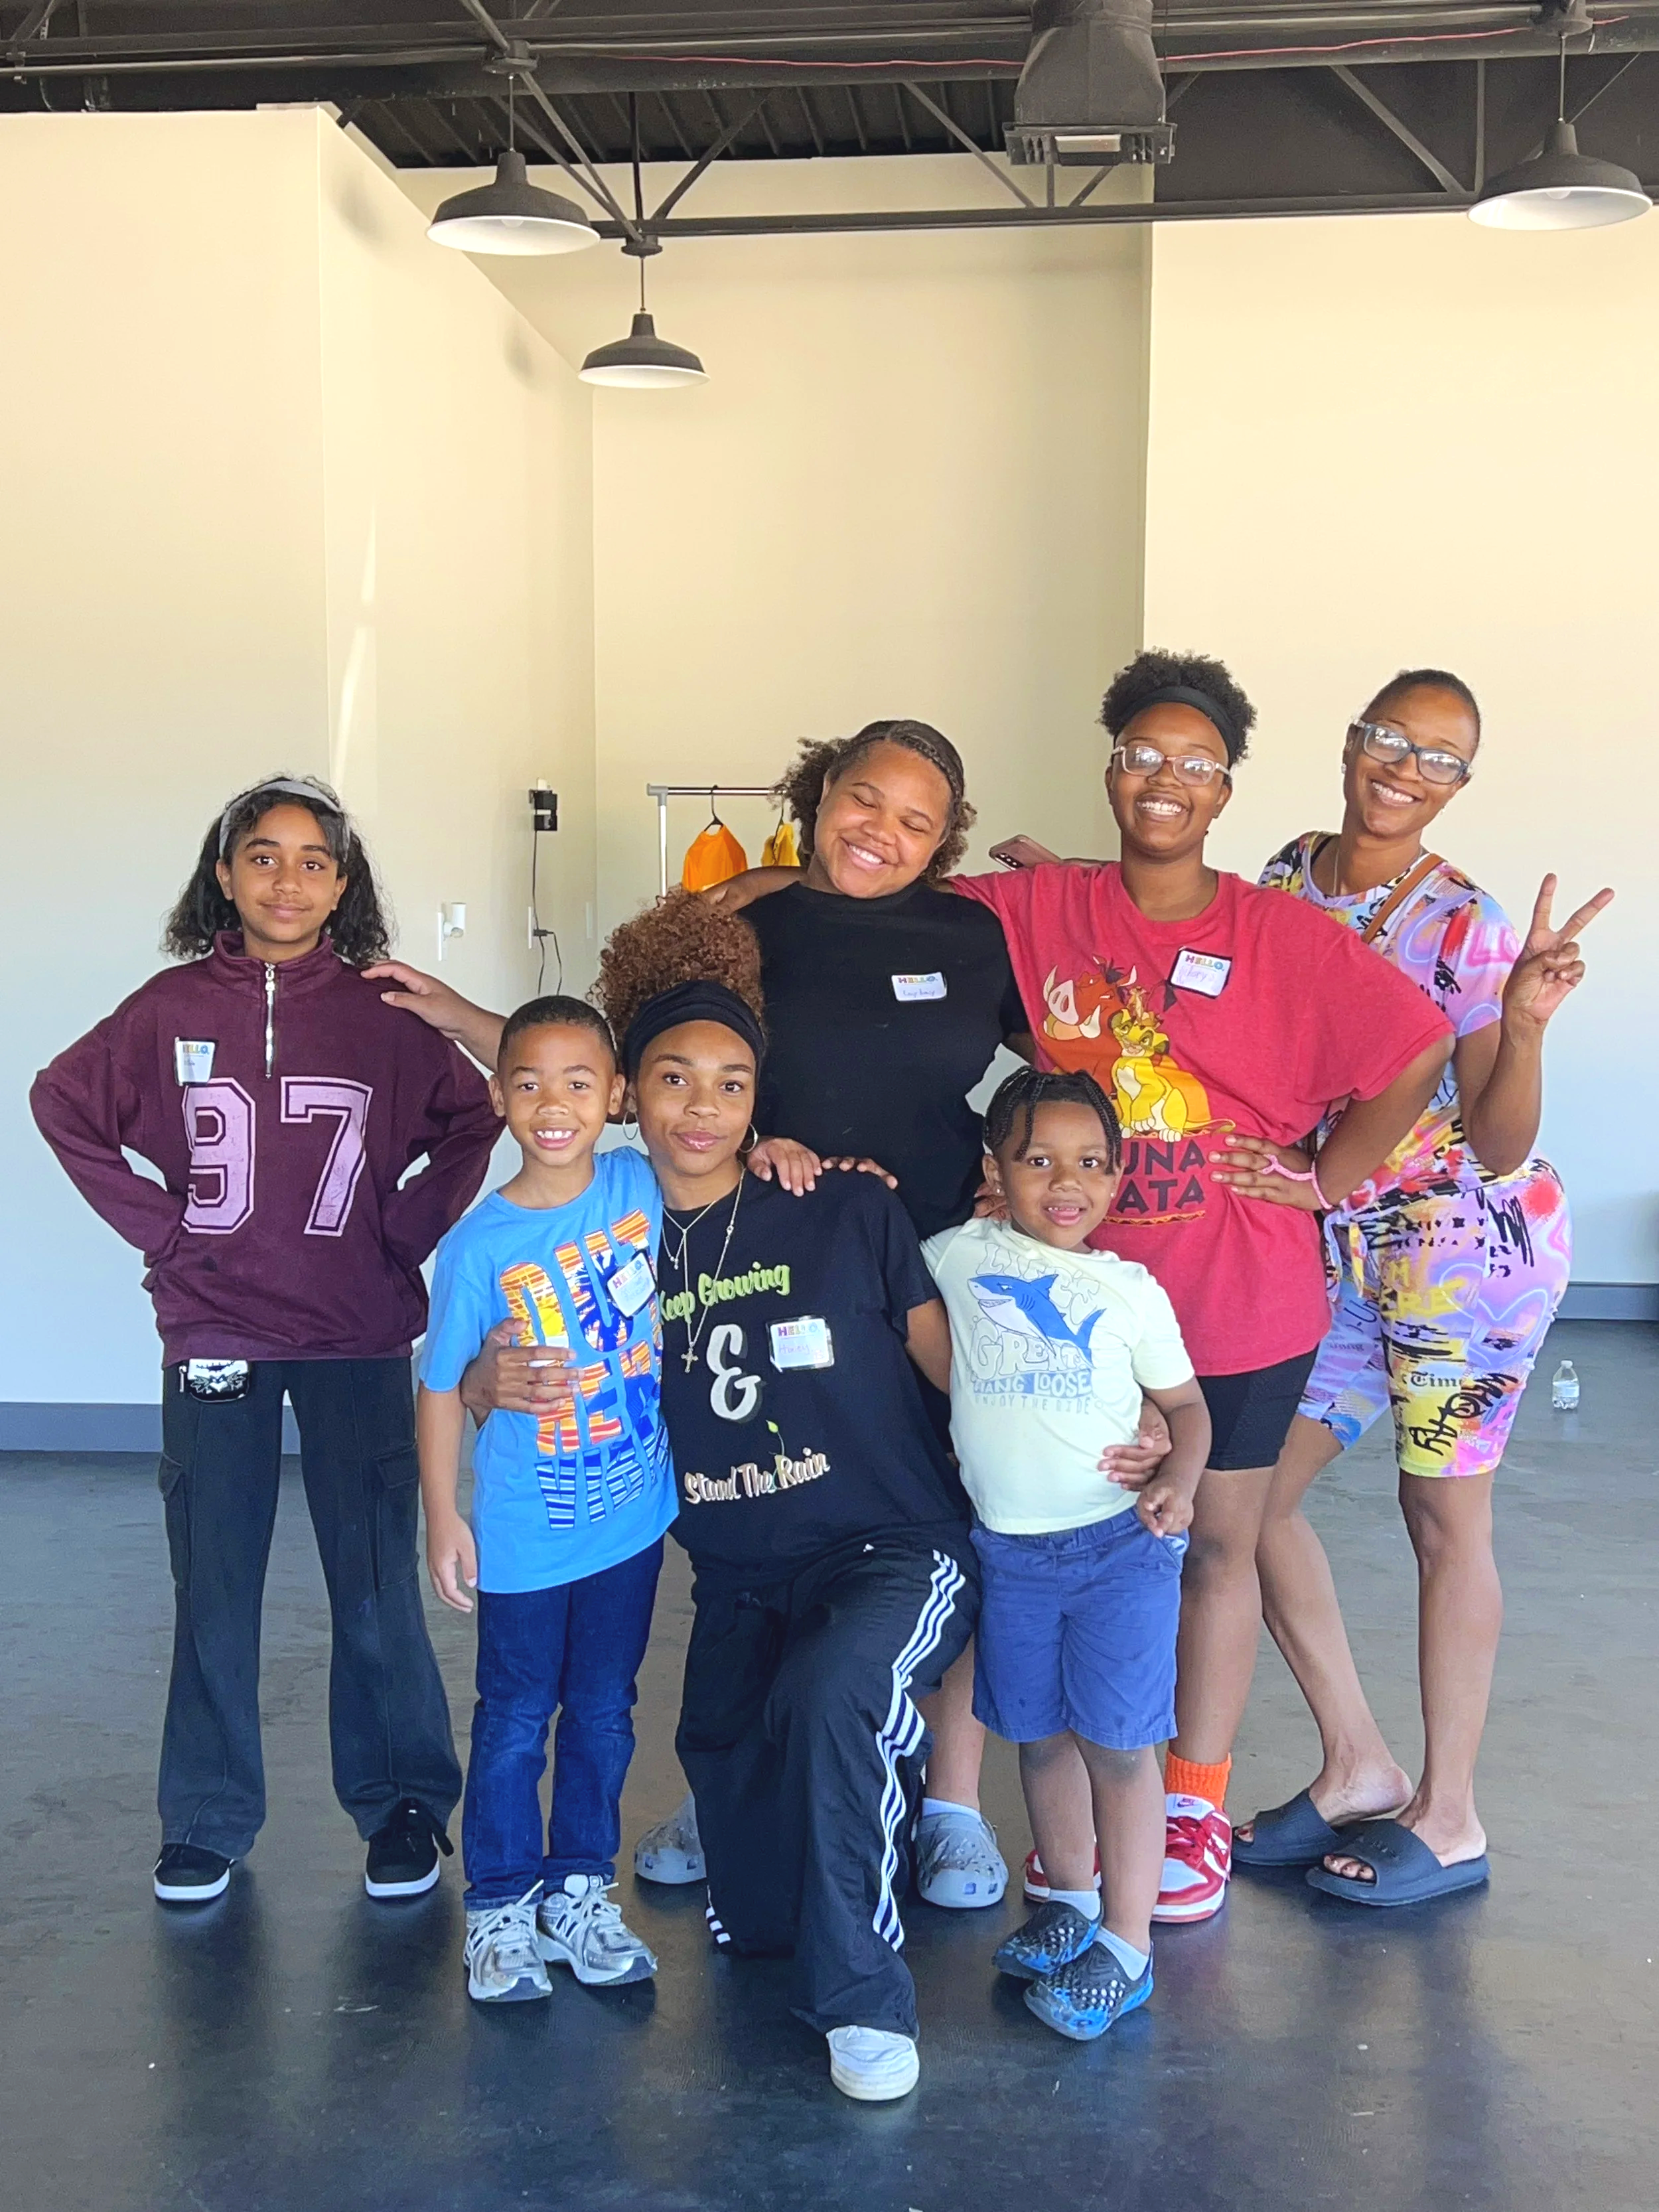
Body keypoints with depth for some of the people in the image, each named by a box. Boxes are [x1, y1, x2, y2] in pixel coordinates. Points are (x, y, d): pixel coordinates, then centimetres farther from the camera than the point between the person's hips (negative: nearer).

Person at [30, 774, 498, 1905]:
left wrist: (406, 1229, -4)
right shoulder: (173, 1006, -1)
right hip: (214, 1335, 1)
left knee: (376, 1582, 5)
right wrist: (154, 1223, 0)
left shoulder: (384, 1013, -3)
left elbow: (472, 1119, 6)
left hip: (357, 1341, -1)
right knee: (213, 1586, 10)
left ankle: (404, 1801, 22)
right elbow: (64, 1103, 8)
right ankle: (208, 1820, 25)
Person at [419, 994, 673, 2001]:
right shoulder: (480, 1244, -14)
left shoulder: (643, 1187, -8)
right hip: (524, 1536, -3)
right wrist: (443, 1517, -6)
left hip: (632, 1518, 3)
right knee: (515, 1721, 12)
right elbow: (443, 1387, -7)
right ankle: (500, 1907, 30)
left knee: (604, 1713, 17)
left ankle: (581, 1890, 35)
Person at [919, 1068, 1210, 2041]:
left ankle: (1126, 1947, 10)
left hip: (1121, 1544, -2)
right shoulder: (961, 1257, 1)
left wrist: (1177, 1478, -14)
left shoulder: (1130, 1290, -1)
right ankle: (1070, 1899, 35)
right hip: (1010, 1549, 3)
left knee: (1118, 1744, -1)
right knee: (1041, 1736, 15)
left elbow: (1186, 1403, 5)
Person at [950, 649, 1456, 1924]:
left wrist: (1325, 1178, -7)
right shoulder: (1040, 911, -2)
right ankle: (1092, 1801, 30)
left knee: (1217, 1543, 13)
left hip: (1240, 1303, -1)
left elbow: (1418, 1049, -7)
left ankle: (1196, 1806, 30)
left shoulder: (1281, 935, -8)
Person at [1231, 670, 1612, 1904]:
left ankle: (1449, 1822, 21)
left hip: (1467, 1240, -6)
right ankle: (1359, 1769, 25)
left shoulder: (1465, 926, -12)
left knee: (1443, 1515, 4)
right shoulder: (1290, 875, 3)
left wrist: (1527, 1022, -29)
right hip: (1341, 1248, 6)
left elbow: (1499, 1144, -15)